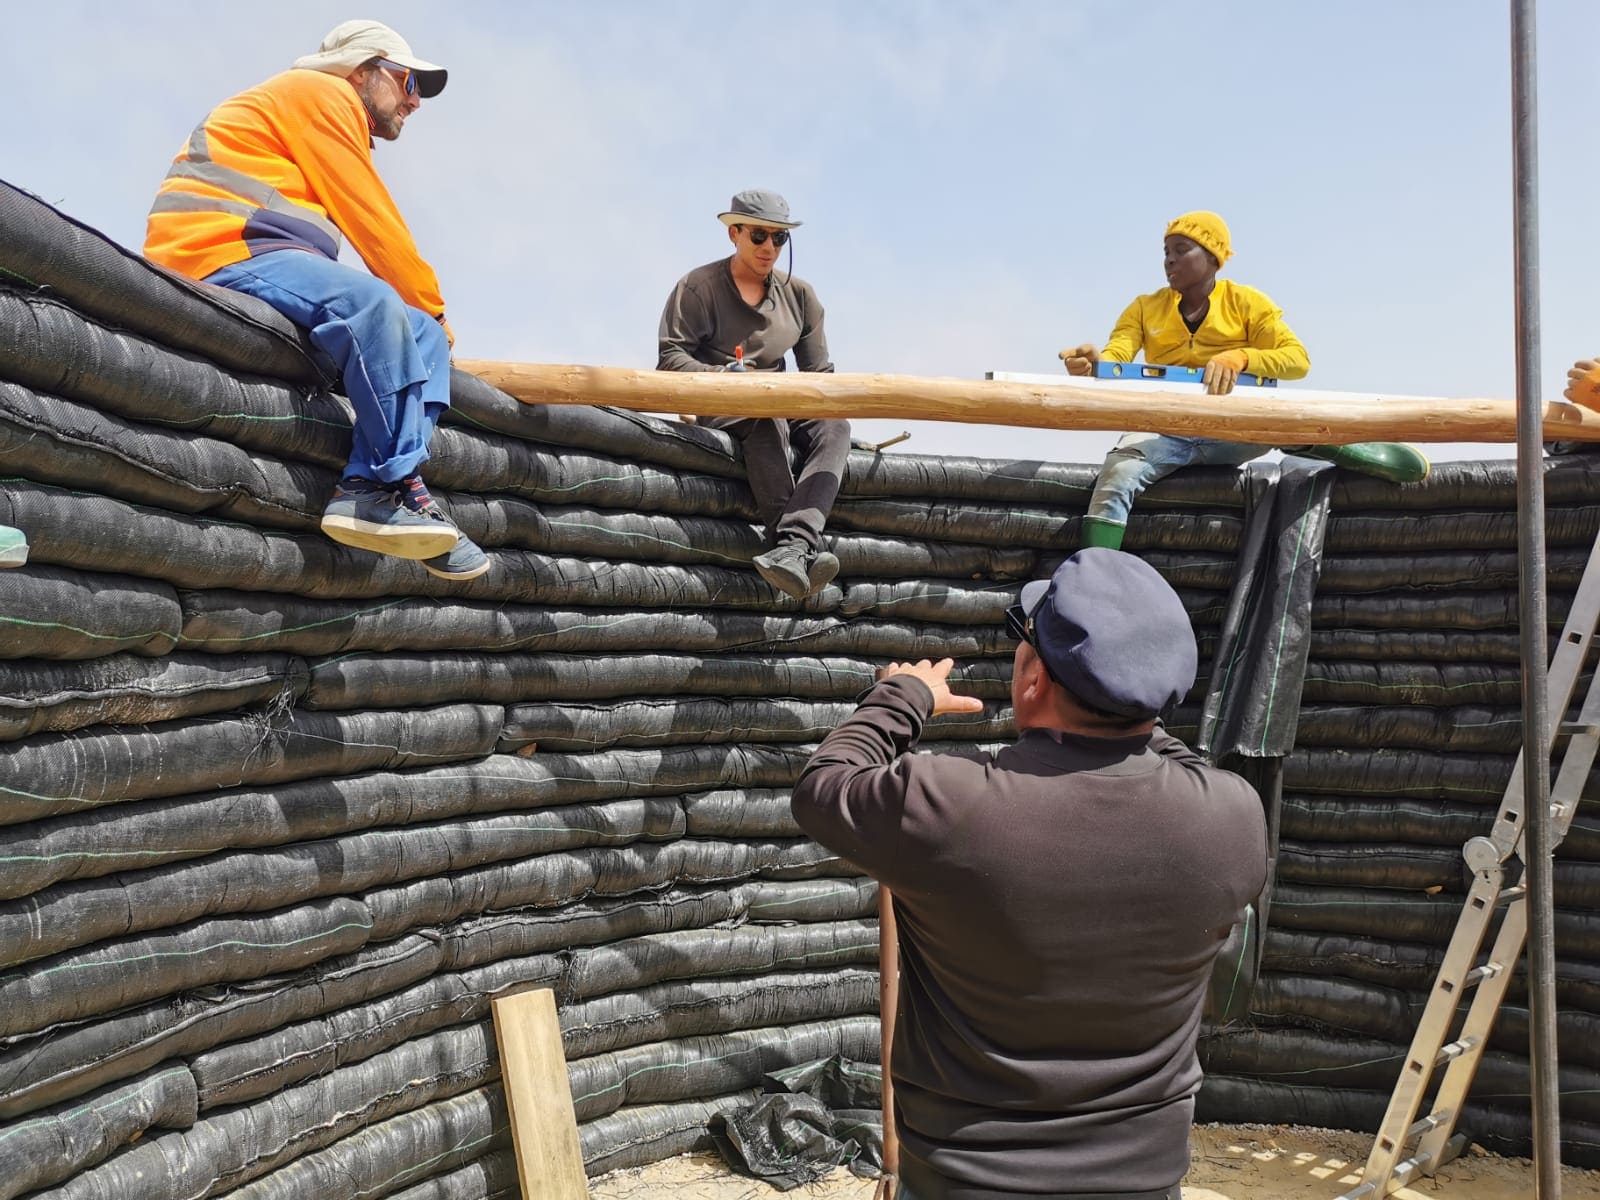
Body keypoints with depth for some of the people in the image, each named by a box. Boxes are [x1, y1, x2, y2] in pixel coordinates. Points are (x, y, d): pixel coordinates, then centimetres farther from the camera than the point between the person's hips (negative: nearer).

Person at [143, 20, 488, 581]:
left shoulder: (342, 127, 31)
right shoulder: (319, 92, 3)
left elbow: (367, 228, 24)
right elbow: (371, 222, -4)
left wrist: (427, 320, 12)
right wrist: (432, 306, 4)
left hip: (265, 262, 10)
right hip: (223, 249, -10)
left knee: (425, 336, -2)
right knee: (371, 303, -34)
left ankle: (366, 488, -22)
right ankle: (399, 484, -35)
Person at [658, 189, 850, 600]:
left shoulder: (799, 294, 15)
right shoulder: (699, 287, 2)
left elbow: (819, 372, 13)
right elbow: (670, 359, -8)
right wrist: (724, 375, -26)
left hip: (783, 414, 4)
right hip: (716, 413, -4)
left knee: (834, 425, -30)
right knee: (764, 417, -39)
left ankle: (792, 548, -52)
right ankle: (808, 550, -49)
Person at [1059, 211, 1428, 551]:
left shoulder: (1245, 302, 7)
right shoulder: (1145, 308, 13)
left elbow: (1298, 360, -3)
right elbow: (1115, 359, -2)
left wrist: (1239, 358, -23)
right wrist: (1094, 362, -28)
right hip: (1167, 432, 1)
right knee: (1116, 474, -31)